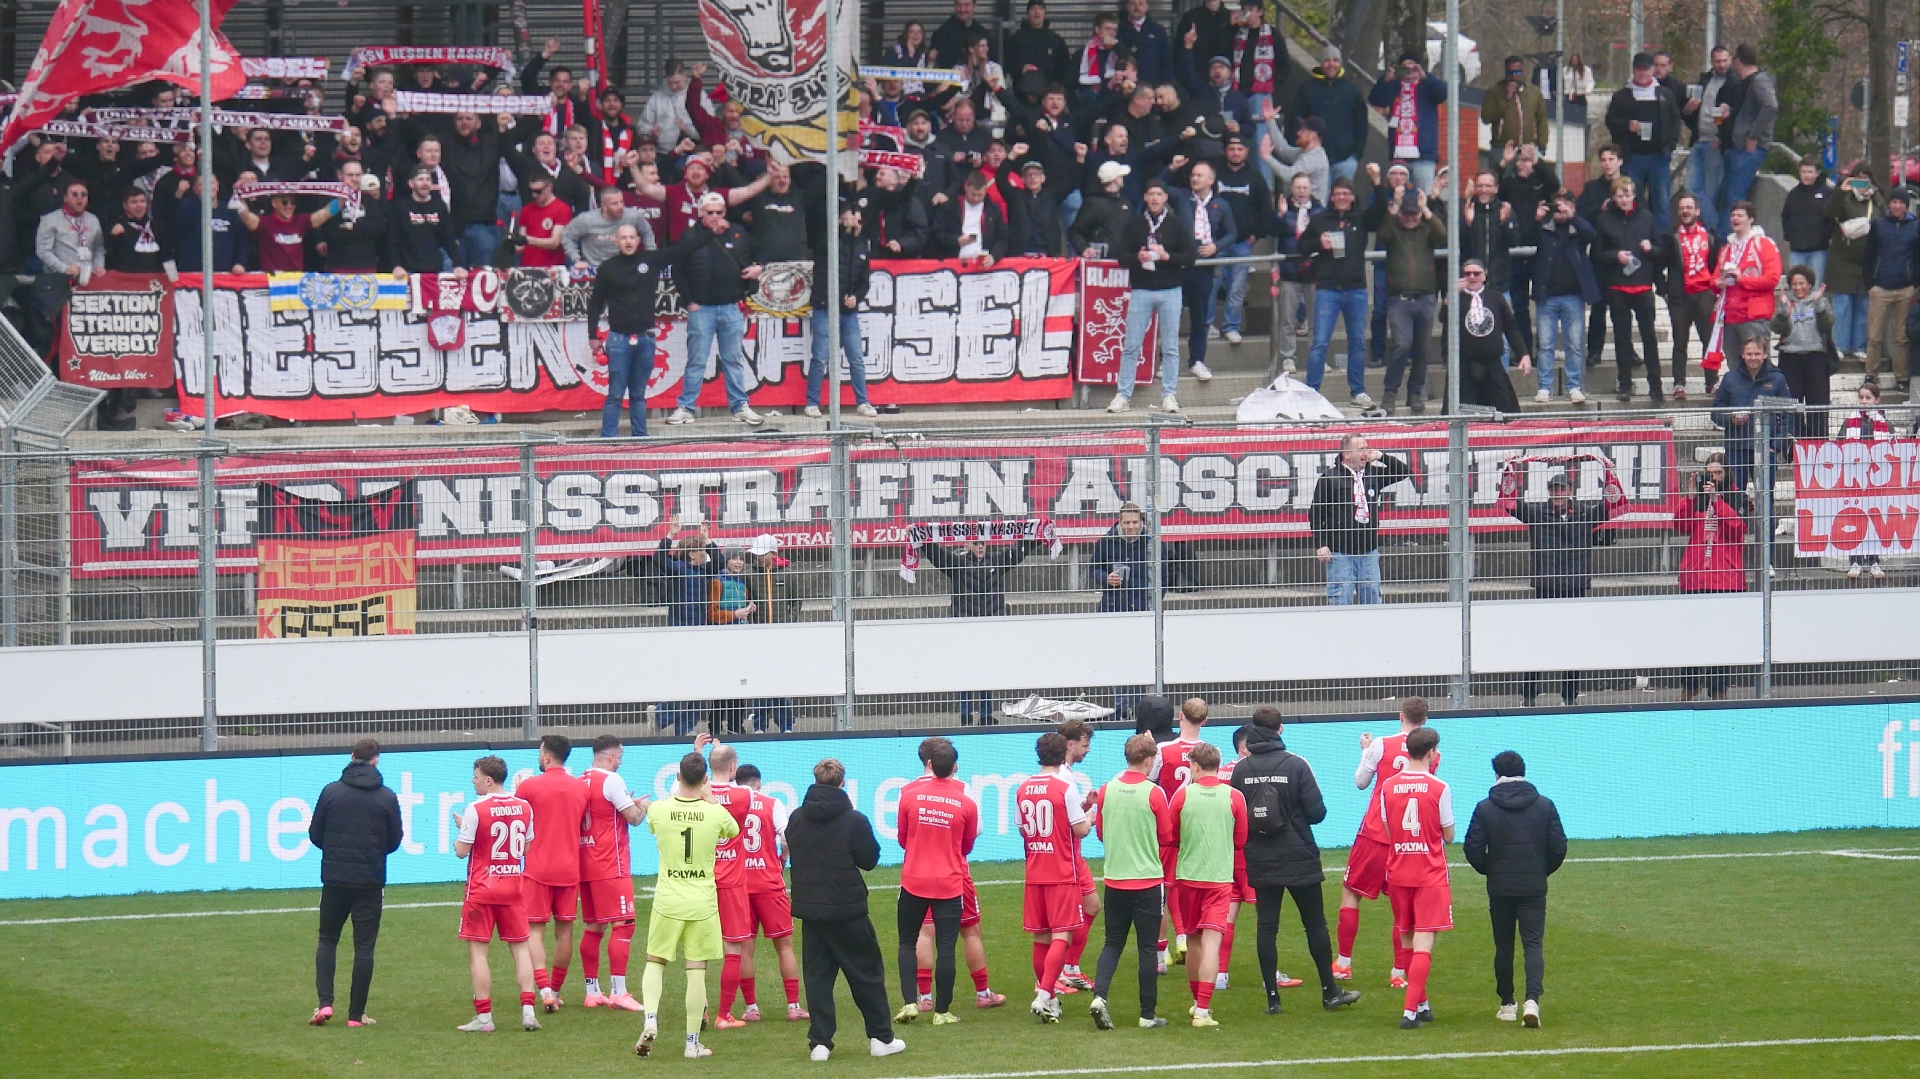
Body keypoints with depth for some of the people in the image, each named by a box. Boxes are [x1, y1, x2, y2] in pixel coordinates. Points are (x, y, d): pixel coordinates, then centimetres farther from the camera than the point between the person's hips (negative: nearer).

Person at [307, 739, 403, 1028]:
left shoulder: (331, 791, -3)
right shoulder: (387, 797, -2)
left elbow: (315, 835, 1)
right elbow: (394, 841, 4)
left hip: (335, 878, 0)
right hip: (370, 881, 0)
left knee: (327, 940, 14)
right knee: (364, 946, 5)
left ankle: (325, 1003, -2)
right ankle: (356, 1014, 4)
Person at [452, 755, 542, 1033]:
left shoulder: (475, 809, -13)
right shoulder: (524, 807, 3)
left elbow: (462, 851, -10)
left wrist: (461, 829, 8)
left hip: (482, 888, -5)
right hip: (513, 887, 5)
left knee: (477, 950, 0)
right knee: (520, 947, 10)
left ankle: (483, 1017, -3)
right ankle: (528, 1010, 1)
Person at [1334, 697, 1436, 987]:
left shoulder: (1381, 745, -9)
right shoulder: (1432, 755, -1)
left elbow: (1360, 782, 3)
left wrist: (1365, 752, 18)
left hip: (1375, 834, -2)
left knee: (1350, 892, 12)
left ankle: (1343, 962, 11)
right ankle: (1400, 973, 4)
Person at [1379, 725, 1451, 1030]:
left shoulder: (1388, 787, 0)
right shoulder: (1439, 788, -10)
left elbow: (1388, 831, 8)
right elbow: (1449, 835, -4)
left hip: (1398, 874, 4)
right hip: (1431, 875, -4)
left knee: (1406, 938, 18)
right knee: (1423, 942, -6)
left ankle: (1422, 1004, 27)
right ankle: (1411, 1011, -16)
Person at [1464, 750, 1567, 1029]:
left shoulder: (1485, 808, -4)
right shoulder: (1545, 805, 0)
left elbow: (1473, 848, -5)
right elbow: (1559, 846, 0)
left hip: (1499, 887, 0)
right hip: (1534, 887, 0)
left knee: (1503, 946, 12)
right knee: (1534, 944, -1)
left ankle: (1507, 1004, 17)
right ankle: (1532, 1000, -21)